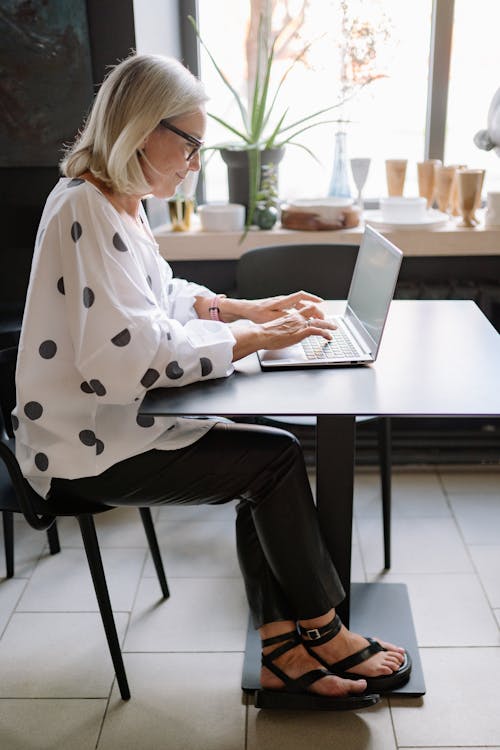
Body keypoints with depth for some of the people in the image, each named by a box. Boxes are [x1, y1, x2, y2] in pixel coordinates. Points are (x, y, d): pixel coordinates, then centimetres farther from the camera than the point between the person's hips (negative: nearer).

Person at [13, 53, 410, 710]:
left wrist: (253, 309, 8)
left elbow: (165, 297, 21)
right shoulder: (86, 211, -22)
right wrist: (253, 338, -21)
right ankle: (324, 635, 9)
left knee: (267, 463, -3)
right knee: (277, 459, -11)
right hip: (85, 447, -9)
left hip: (116, 417, 9)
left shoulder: (120, 203, 10)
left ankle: (282, 652, 5)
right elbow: (132, 355, -30)